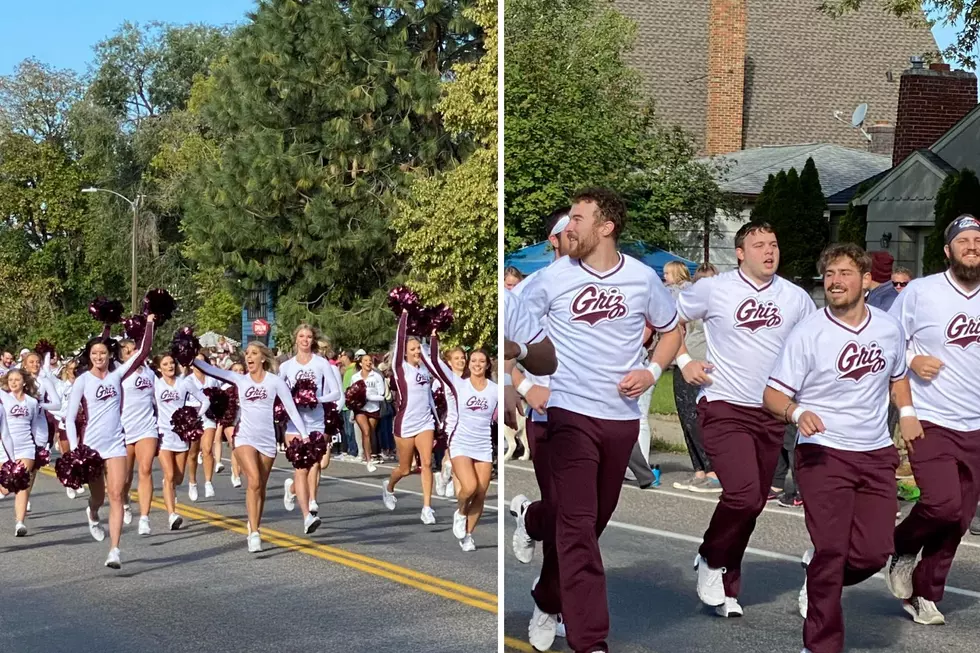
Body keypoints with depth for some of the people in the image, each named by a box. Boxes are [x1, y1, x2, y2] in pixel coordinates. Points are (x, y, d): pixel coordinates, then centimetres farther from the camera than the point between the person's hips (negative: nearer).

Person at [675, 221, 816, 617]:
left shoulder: (795, 298, 6)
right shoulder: (713, 290, -4)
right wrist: (683, 361, -6)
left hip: (771, 413, 5)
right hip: (724, 408, -4)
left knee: (753, 505, 8)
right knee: (743, 495, -20)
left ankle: (725, 586, 25)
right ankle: (710, 560, 8)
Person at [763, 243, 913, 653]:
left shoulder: (889, 328, 6)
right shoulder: (808, 333, -9)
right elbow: (773, 395, -9)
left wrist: (906, 411, 9)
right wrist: (796, 412, -30)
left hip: (876, 454, 4)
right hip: (824, 453, -4)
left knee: (875, 551, -2)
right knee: (832, 550, -10)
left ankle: (819, 578, 31)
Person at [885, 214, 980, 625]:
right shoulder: (920, 291, -5)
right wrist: (912, 360, -14)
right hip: (929, 421, -4)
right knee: (944, 504, -19)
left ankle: (924, 594, 24)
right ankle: (902, 547, 13)